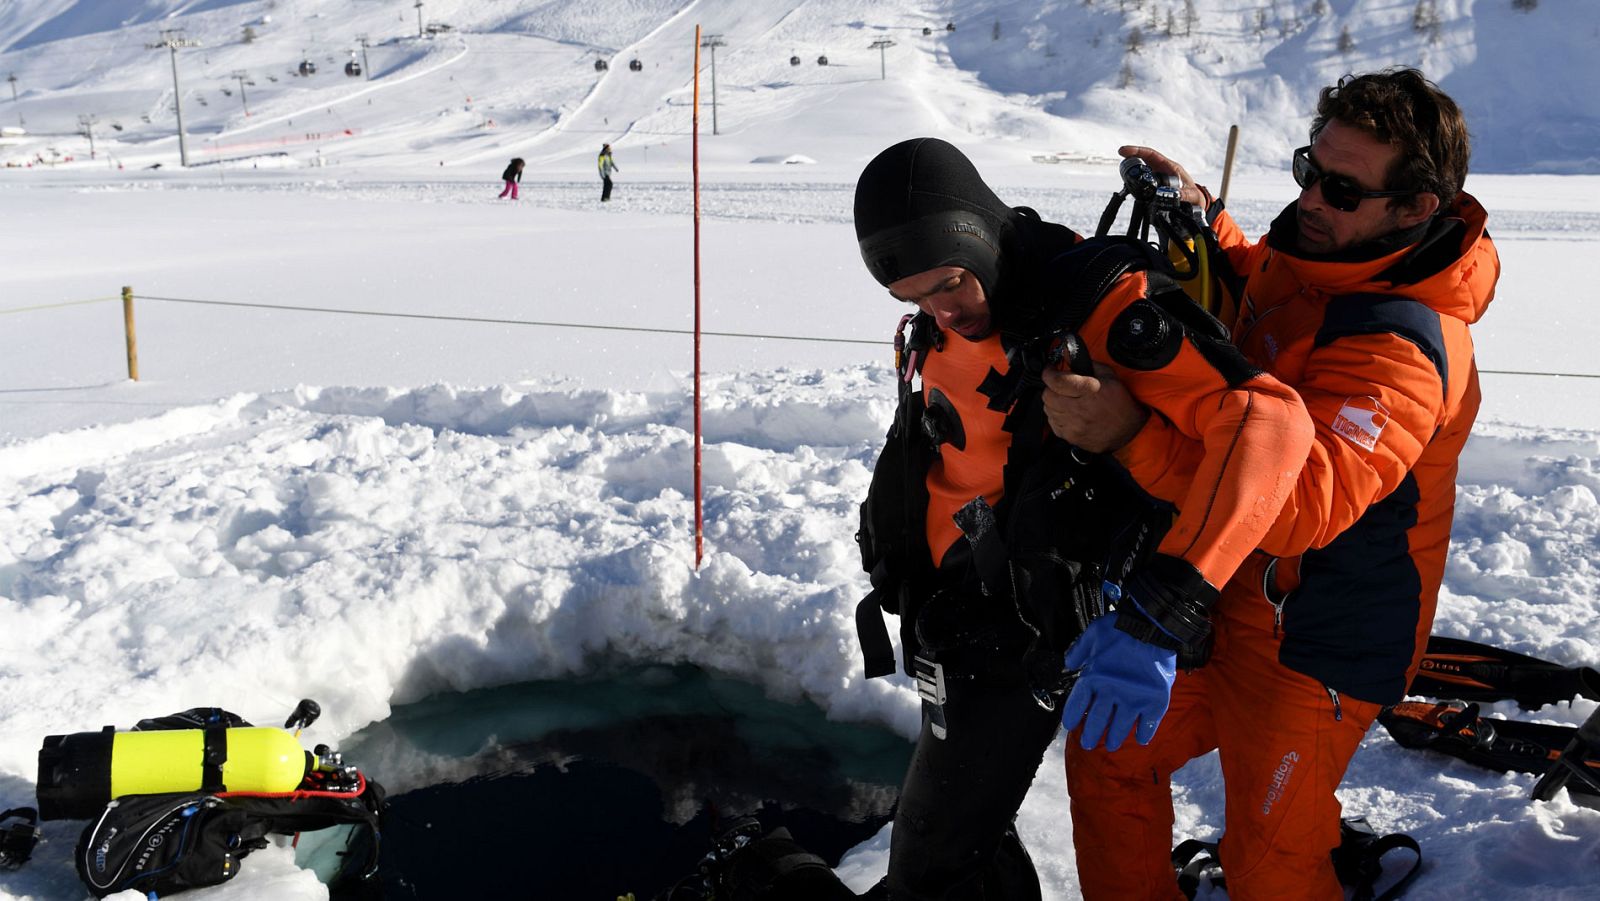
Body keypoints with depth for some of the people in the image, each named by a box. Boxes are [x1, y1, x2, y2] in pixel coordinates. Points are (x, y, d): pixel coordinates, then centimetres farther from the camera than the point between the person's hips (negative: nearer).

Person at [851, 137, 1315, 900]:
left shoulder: (1094, 306, -25)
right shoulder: (939, 328, -1)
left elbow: (1270, 422, -37)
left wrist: (1158, 613, -44)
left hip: (1015, 634, -8)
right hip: (955, 616, 8)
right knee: (970, 833, 25)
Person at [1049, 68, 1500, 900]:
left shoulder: (1402, 346, -29)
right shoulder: (1311, 256, -2)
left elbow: (1299, 501, -42)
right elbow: (1251, 293, 23)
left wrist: (1132, 433, -50)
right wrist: (1204, 220, 5)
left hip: (1312, 644, -8)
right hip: (1223, 592, 8)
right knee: (1107, 753, 17)